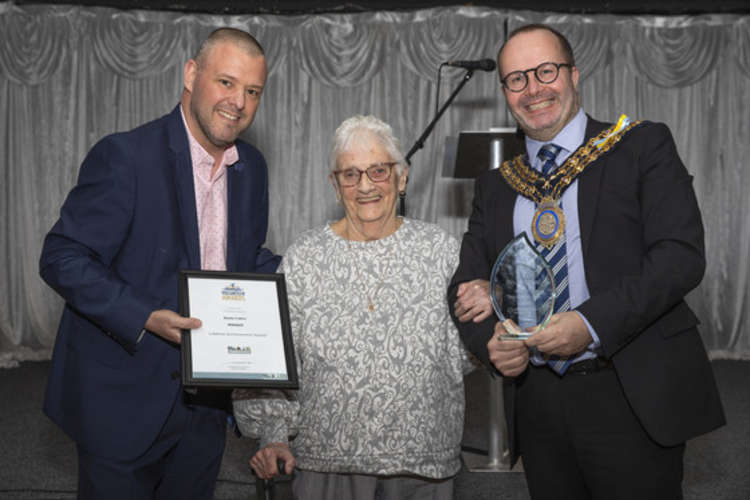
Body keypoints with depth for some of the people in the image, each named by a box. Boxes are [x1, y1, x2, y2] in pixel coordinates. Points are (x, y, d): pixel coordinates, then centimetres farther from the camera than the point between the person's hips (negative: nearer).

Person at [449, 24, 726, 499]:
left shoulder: (643, 146, 1)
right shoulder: (495, 185, 13)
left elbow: (682, 255, -10)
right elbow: (465, 285, 12)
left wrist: (591, 324, -21)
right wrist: (492, 341, -10)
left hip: (633, 395, -3)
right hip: (536, 402, 4)